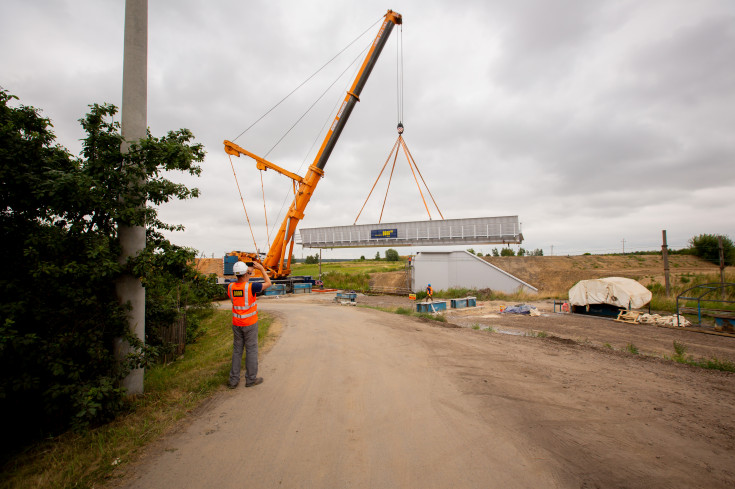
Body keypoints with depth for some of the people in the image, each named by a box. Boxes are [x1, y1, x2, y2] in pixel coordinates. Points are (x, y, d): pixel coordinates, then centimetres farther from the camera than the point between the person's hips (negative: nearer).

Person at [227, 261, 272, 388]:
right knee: (251, 350, 8)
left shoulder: (230, 287, -5)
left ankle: (233, 380, 21)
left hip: (236, 324, 5)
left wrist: (248, 273, 14)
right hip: (250, 324, -5)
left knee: (237, 350, 15)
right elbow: (268, 283, -6)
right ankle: (251, 379, 18)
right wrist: (261, 269, 3)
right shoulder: (251, 286, -20)